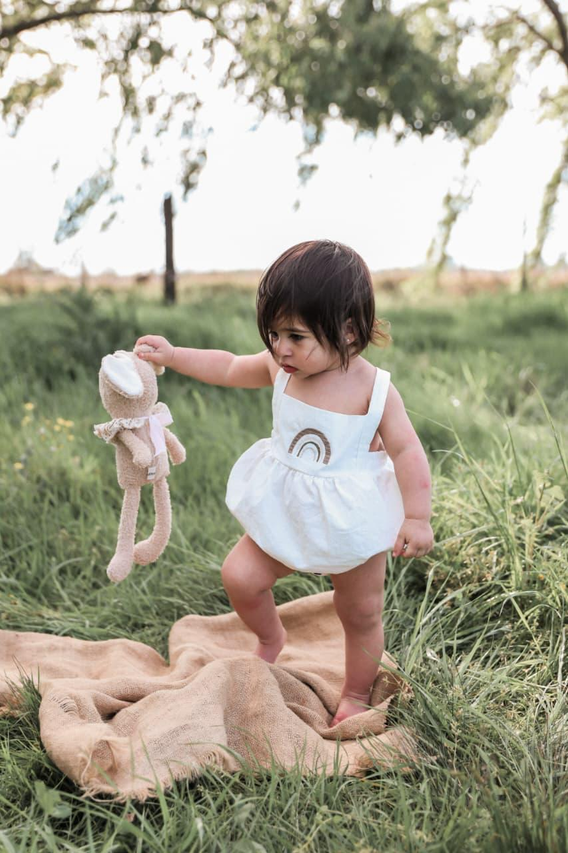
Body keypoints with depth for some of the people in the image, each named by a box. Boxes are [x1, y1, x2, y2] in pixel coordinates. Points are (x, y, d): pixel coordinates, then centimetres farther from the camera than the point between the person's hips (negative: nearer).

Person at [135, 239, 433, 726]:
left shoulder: (375, 390, -21)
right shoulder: (280, 368, -8)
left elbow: (407, 452, -16)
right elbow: (228, 368, 8)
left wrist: (417, 518, -17)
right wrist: (172, 355, 2)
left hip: (354, 524, -3)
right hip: (285, 514, 4)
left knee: (361, 616, 12)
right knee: (240, 577, -7)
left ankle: (356, 695, 37)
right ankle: (270, 638, 25)